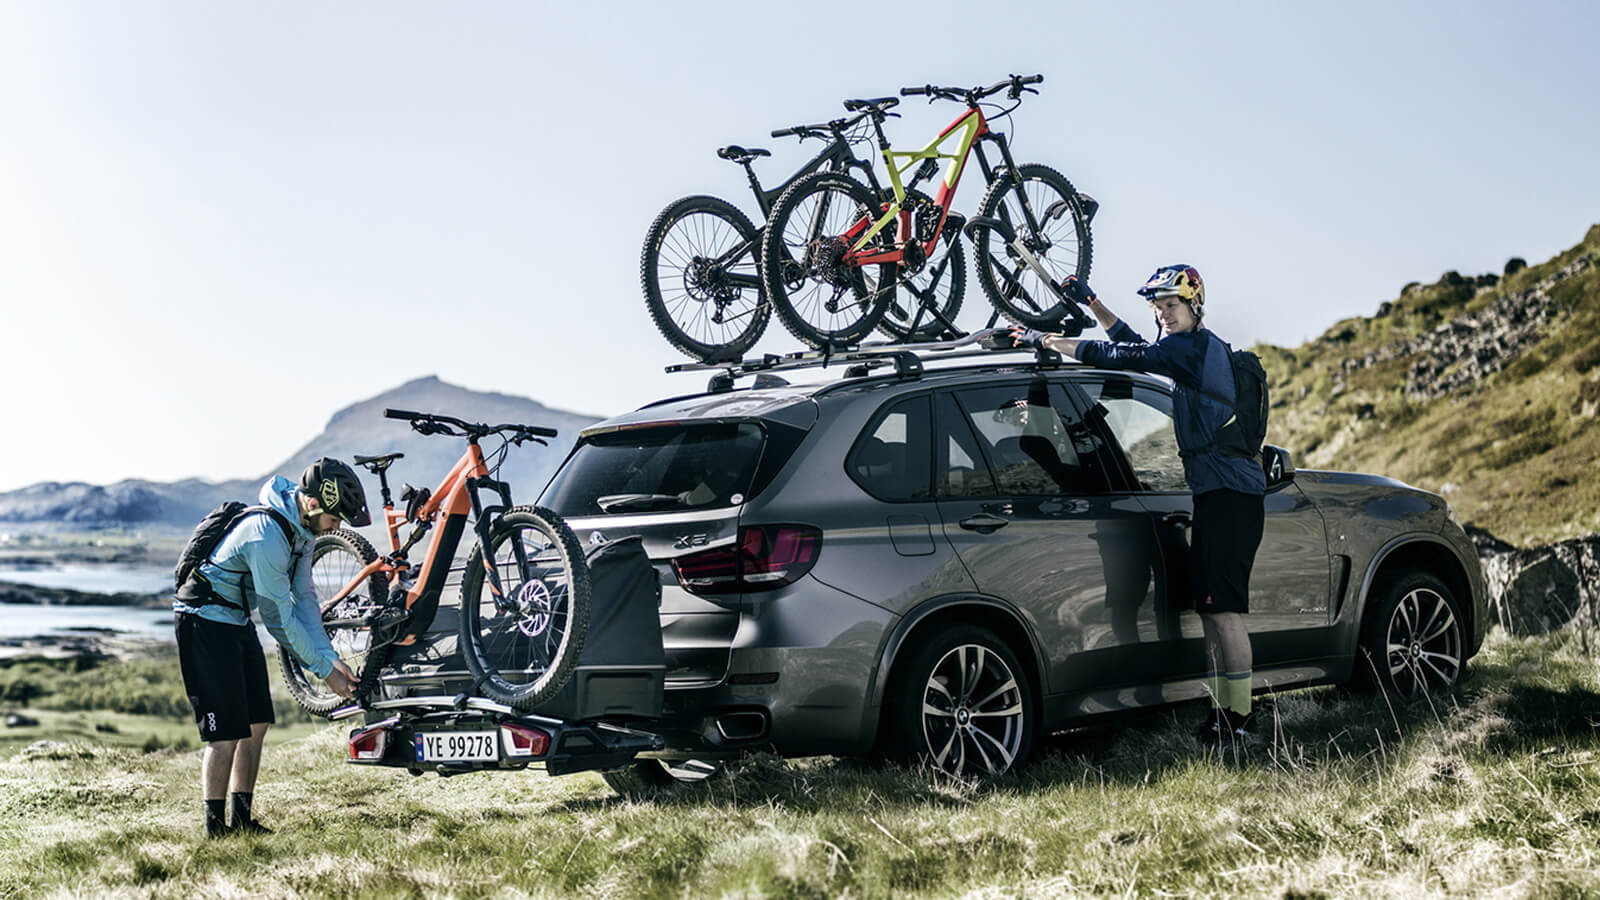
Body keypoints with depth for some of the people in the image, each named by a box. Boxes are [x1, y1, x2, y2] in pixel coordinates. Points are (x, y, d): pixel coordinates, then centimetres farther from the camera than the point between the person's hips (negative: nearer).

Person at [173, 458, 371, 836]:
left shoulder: (302, 527, 0)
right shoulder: (267, 535, -30)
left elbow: (304, 598, 4)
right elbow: (280, 619, -24)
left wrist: (332, 658, -5)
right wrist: (325, 670, -18)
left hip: (238, 621, 9)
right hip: (206, 621, -9)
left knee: (256, 723, 8)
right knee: (226, 733, -8)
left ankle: (242, 819, 17)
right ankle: (214, 827, 0)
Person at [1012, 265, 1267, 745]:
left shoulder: (1194, 347, -10)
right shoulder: (1200, 348, 20)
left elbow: (1122, 357, -13)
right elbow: (1135, 347, 32)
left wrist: (1045, 341, -7)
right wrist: (1091, 302, 25)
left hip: (1230, 495, -10)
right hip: (1214, 492, 10)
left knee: (1222, 607, -11)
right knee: (1209, 607, 10)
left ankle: (1239, 715, -9)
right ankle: (1223, 710, 13)